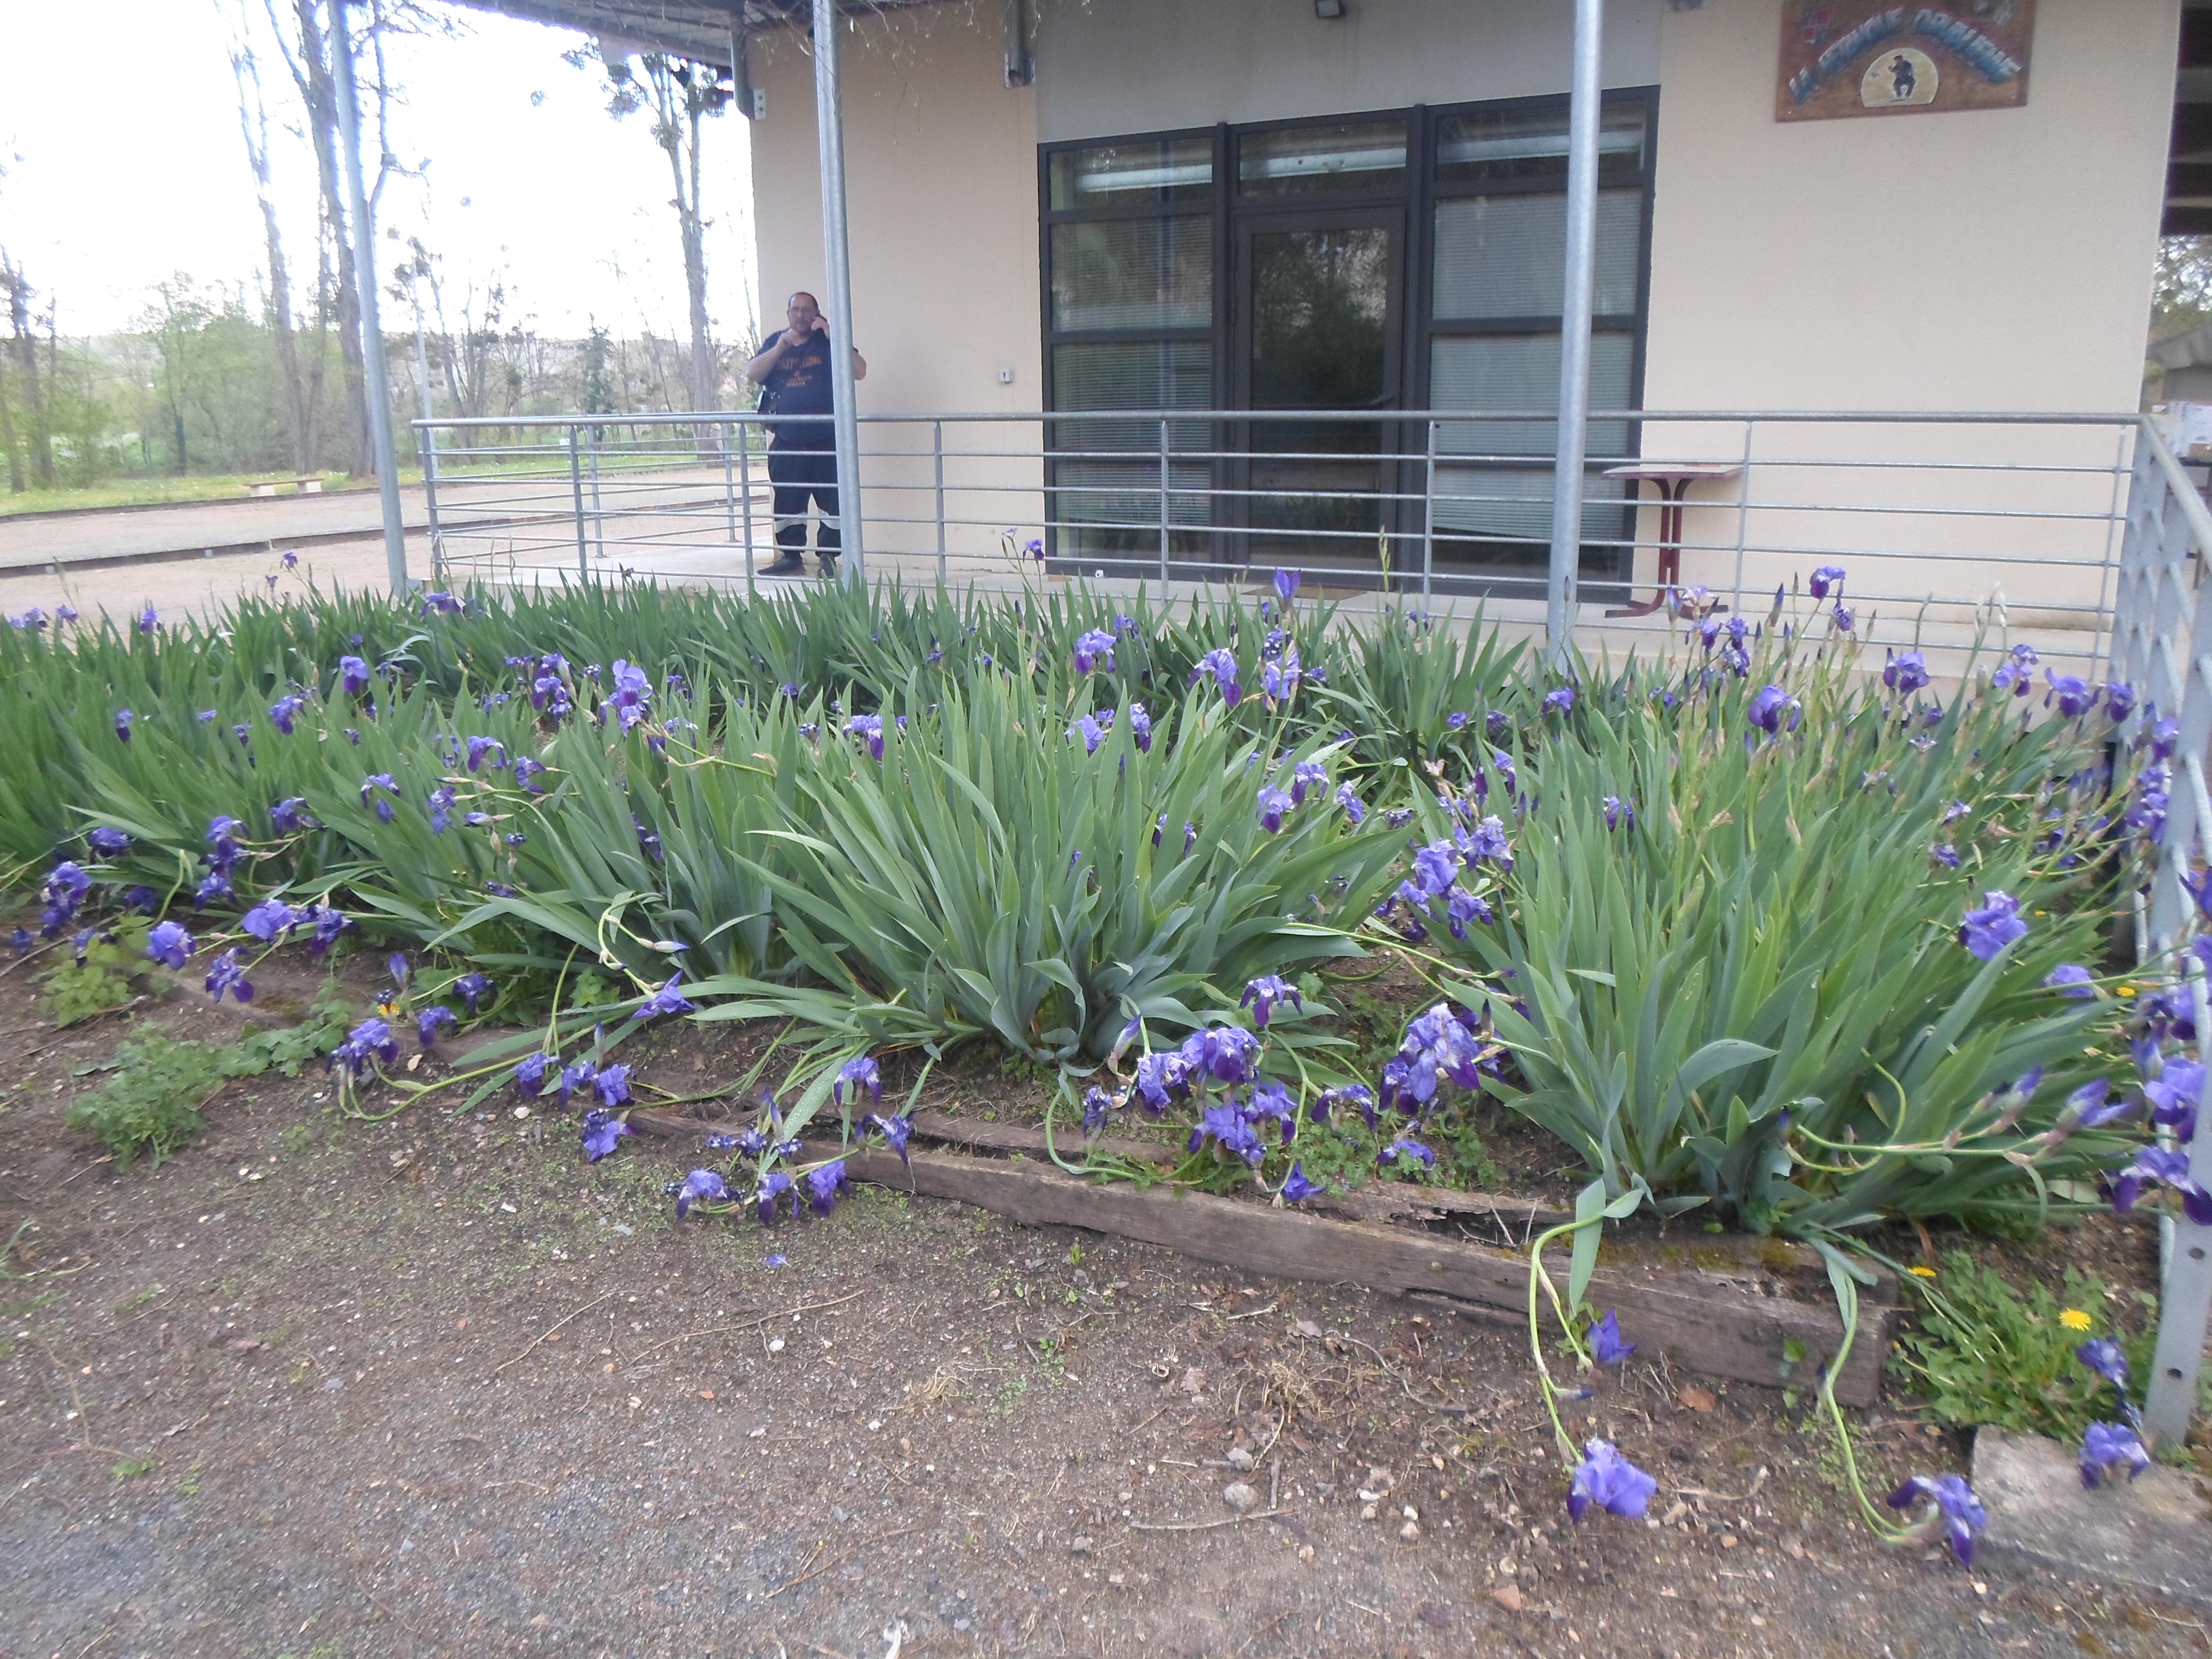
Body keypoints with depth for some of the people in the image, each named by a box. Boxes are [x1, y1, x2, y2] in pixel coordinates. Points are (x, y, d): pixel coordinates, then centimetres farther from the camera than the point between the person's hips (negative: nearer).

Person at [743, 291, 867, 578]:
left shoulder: (828, 343, 4)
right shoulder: (776, 344, 14)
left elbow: (859, 371, -10)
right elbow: (752, 374, 1)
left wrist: (833, 336, -14)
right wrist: (780, 348, -9)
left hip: (827, 440, -3)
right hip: (787, 442, 3)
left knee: (832, 501, -6)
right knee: (787, 502, 5)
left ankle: (827, 557, 3)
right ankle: (791, 556, 14)